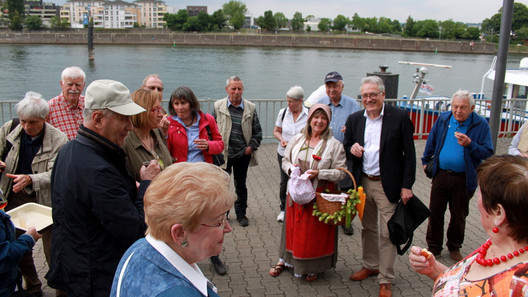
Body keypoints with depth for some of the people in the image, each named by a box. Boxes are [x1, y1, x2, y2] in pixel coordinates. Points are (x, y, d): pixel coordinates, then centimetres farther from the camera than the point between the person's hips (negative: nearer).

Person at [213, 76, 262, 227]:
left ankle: (241, 214, 27)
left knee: (241, 185, 12)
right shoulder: (218, 106, -2)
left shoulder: (250, 108, 0)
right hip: (222, 153, 0)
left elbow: (257, 131, 6)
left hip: (242, 154, 1)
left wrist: (251, 147, -6)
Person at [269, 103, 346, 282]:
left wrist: (319, 173, -21)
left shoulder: (334, 145, -7)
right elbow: (285, 160, 12)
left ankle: (312, 267, 26)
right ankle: (285, 260, 33)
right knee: (293, 226, 14)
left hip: (319, 196, -3)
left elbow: (340, 173, -8)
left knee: (316, 231, 6)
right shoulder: (297, 140, 4)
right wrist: (291, 169, -10)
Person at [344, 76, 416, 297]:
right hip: (363, 183, 5)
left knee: (387, 233, 0)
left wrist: (407, 185, -10)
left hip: (387, 185, -4)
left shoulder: (399, 117, -8)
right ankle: (370, 265, 38)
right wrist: (351, 148, -11)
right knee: (368, 228, 19)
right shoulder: (354, 119, 5)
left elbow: (409, 153, -7)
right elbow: (347, 146, 14)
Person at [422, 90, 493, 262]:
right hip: (441, 175, 2)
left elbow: (488, 153, -12)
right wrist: (425, 161, 21)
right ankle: (433, 247, 25)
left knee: (458, 216, 12)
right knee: (435, 212, 8)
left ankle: (454, 247, 33)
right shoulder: (443, 119, 1)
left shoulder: (481, 125, -9)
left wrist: (469, 144, -27)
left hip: (464, 179, -2)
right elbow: (431, 141, 16)